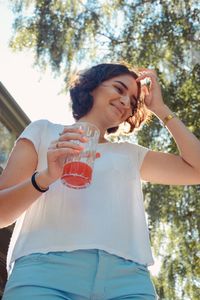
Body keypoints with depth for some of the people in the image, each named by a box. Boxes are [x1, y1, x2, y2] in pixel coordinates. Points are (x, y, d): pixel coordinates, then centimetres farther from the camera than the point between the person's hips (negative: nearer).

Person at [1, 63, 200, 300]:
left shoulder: (132, 154, 26)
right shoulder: (44, 131, 18)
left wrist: (160, 109, 22)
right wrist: (45, 178, -12)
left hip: (127, 278, 3)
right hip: (47, 267, -2)